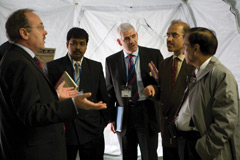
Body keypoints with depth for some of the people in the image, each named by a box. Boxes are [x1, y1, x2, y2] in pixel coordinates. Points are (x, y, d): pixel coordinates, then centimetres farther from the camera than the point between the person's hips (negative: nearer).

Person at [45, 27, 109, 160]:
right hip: (62, 130, -2)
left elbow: (103, 97, 12)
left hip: (92, 131, 2)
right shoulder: (52, 67, 2)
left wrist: (103, 122, 5)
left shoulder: (96, 67, 9)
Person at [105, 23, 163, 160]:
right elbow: (110, 91, 8)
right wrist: (112, 118, 4)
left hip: (148, 114, -2)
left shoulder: (154, 55, 1)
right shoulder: (111, 61, 5)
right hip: (124, 117, 2)